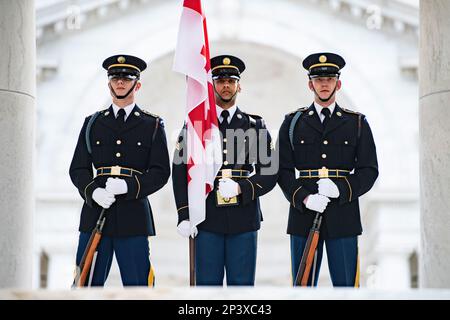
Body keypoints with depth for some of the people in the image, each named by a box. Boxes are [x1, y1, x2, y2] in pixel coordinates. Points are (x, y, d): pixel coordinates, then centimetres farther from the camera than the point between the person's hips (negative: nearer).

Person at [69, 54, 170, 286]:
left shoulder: (153, 125, 9)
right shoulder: (92, 123, 15)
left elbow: (161, 172, 1)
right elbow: (78, 169, 9)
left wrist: (129, 186, -16)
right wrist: (93, 191, -12)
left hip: (134, 217, -2)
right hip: (95, 214, 2)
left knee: (137, 285, -2)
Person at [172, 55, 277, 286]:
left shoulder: (255, 126, 9)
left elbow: (269, 174, 6)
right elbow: (180, 172, 4)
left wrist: (241, 188, -13)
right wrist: (184, 216, -4)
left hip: (243, 219, 1)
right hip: (206, 219, -1)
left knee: (242, 284, 3)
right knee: (207, 283, 1)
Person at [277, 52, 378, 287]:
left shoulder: (357, 123, 11)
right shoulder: (293, 123, 10)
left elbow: (369, 170, 5)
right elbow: (283, 170, 4)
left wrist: (341, 189, -13)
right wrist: (304, 198, -13)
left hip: (343, 217, 0)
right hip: (304, 215, 0)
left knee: (346, 284, -1)